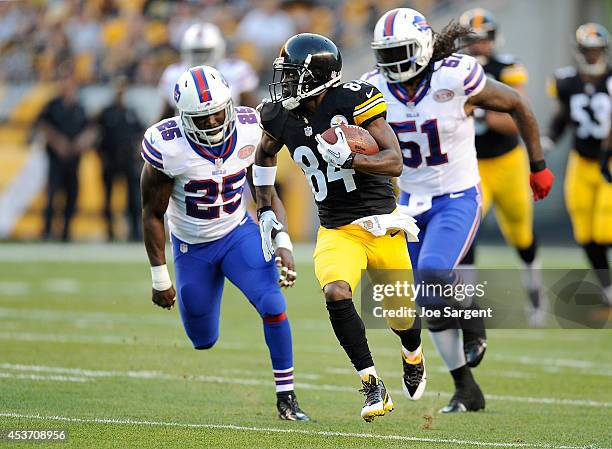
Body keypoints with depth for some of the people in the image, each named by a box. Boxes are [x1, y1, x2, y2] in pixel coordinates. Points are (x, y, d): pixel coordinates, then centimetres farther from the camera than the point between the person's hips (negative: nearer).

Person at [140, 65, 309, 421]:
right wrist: (160, 278, -10)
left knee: (273, 306, -20)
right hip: (191, 246, -1)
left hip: (238, 233, 1)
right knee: (203, 340, 8)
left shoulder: (248, 130, -16)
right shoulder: (169, 147, -25)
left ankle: (286, 397, -8)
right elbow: (153, 214, -12)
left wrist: (283, 243, -12)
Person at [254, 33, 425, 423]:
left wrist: (347, 159, -35)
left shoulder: (352, 101, -17)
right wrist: (266, 209, 14)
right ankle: (374, 390, -19)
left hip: (381, 225, -3)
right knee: (336, 293, -27)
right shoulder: (282, 117, -2)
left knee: (401, 316, 9)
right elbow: (265, 156, 22)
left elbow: (395, 163, -20)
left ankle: (414, 357, 47)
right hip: (336, 230, 3)